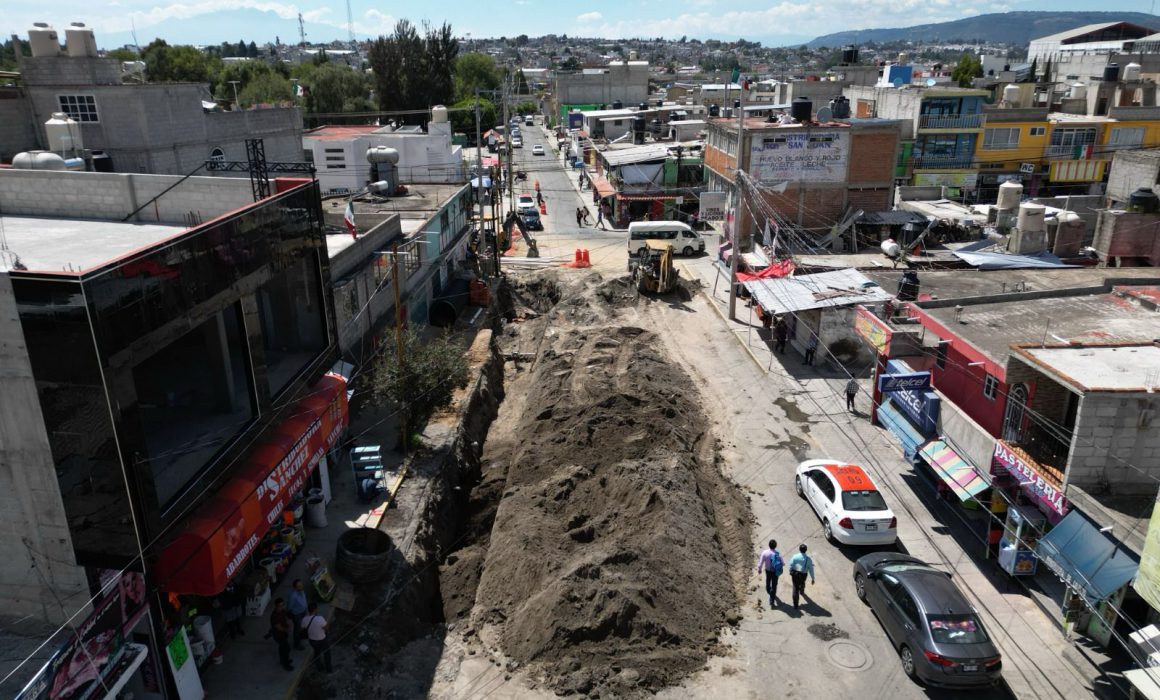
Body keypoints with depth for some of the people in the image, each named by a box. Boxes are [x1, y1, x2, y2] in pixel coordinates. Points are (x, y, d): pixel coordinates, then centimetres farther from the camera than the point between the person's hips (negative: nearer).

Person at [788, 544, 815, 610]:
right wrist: (812, 578, 1)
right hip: (803, 575, 1)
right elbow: (811, 569, -9)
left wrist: (790, 573, 11)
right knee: (802, 584, 33)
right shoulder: (808, 559, -14)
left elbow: (791, 565, -7)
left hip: (794, 574, -1)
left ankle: (795, 605, 4)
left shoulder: (795, 556, -14)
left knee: (795, 588, 6)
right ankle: (802, 592, 65)